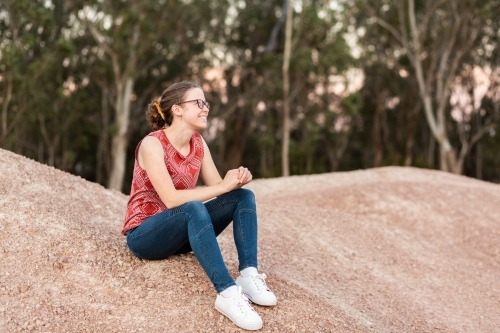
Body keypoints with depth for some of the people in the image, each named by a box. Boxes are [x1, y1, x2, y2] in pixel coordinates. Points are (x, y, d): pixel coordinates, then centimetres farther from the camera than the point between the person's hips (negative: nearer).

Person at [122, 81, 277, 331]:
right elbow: (171, 199, -28)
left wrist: (236, 179, -23)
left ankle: (249, 274, -23)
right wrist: (224, 185, -28)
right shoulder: (152, 144, -19)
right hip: (144, 235, -7)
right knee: (194, 209, -38)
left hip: (183, 231, 7)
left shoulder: (198, 143, 3)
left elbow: (216, 186, -1)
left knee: (244, 196, -10)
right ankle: (227, 293, -42)